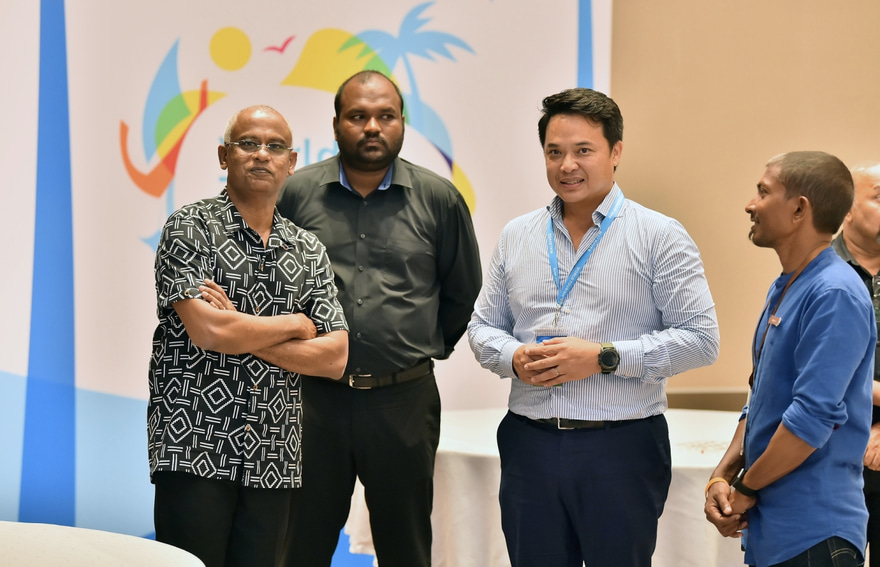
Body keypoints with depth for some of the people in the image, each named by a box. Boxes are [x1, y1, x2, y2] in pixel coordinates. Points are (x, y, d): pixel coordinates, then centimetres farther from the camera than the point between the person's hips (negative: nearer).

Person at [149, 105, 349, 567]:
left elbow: (334, 358, 3)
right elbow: (207, 330, -15)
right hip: (194, 453, -4)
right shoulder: (189, 228, -1)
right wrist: (294, 325, -2)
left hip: (274, 460, 4)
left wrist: (239, 331, -7)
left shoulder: (309, 252, 13)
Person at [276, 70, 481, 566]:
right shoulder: (297, 193, 1)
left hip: (404, 400, 0)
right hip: (313, 396, 0)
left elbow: (463, 292, 14)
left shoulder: (440, 199, 2)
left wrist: (428, 348, 11)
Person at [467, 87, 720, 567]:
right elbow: (483, 326, 18)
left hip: (622, 449, -4)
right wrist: (514, 358, -5)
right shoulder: (516, 236, 13)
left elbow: (700, 338, -7)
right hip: (529, 445, 4)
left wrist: (603, 357, -15)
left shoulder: (659, 236, -1)